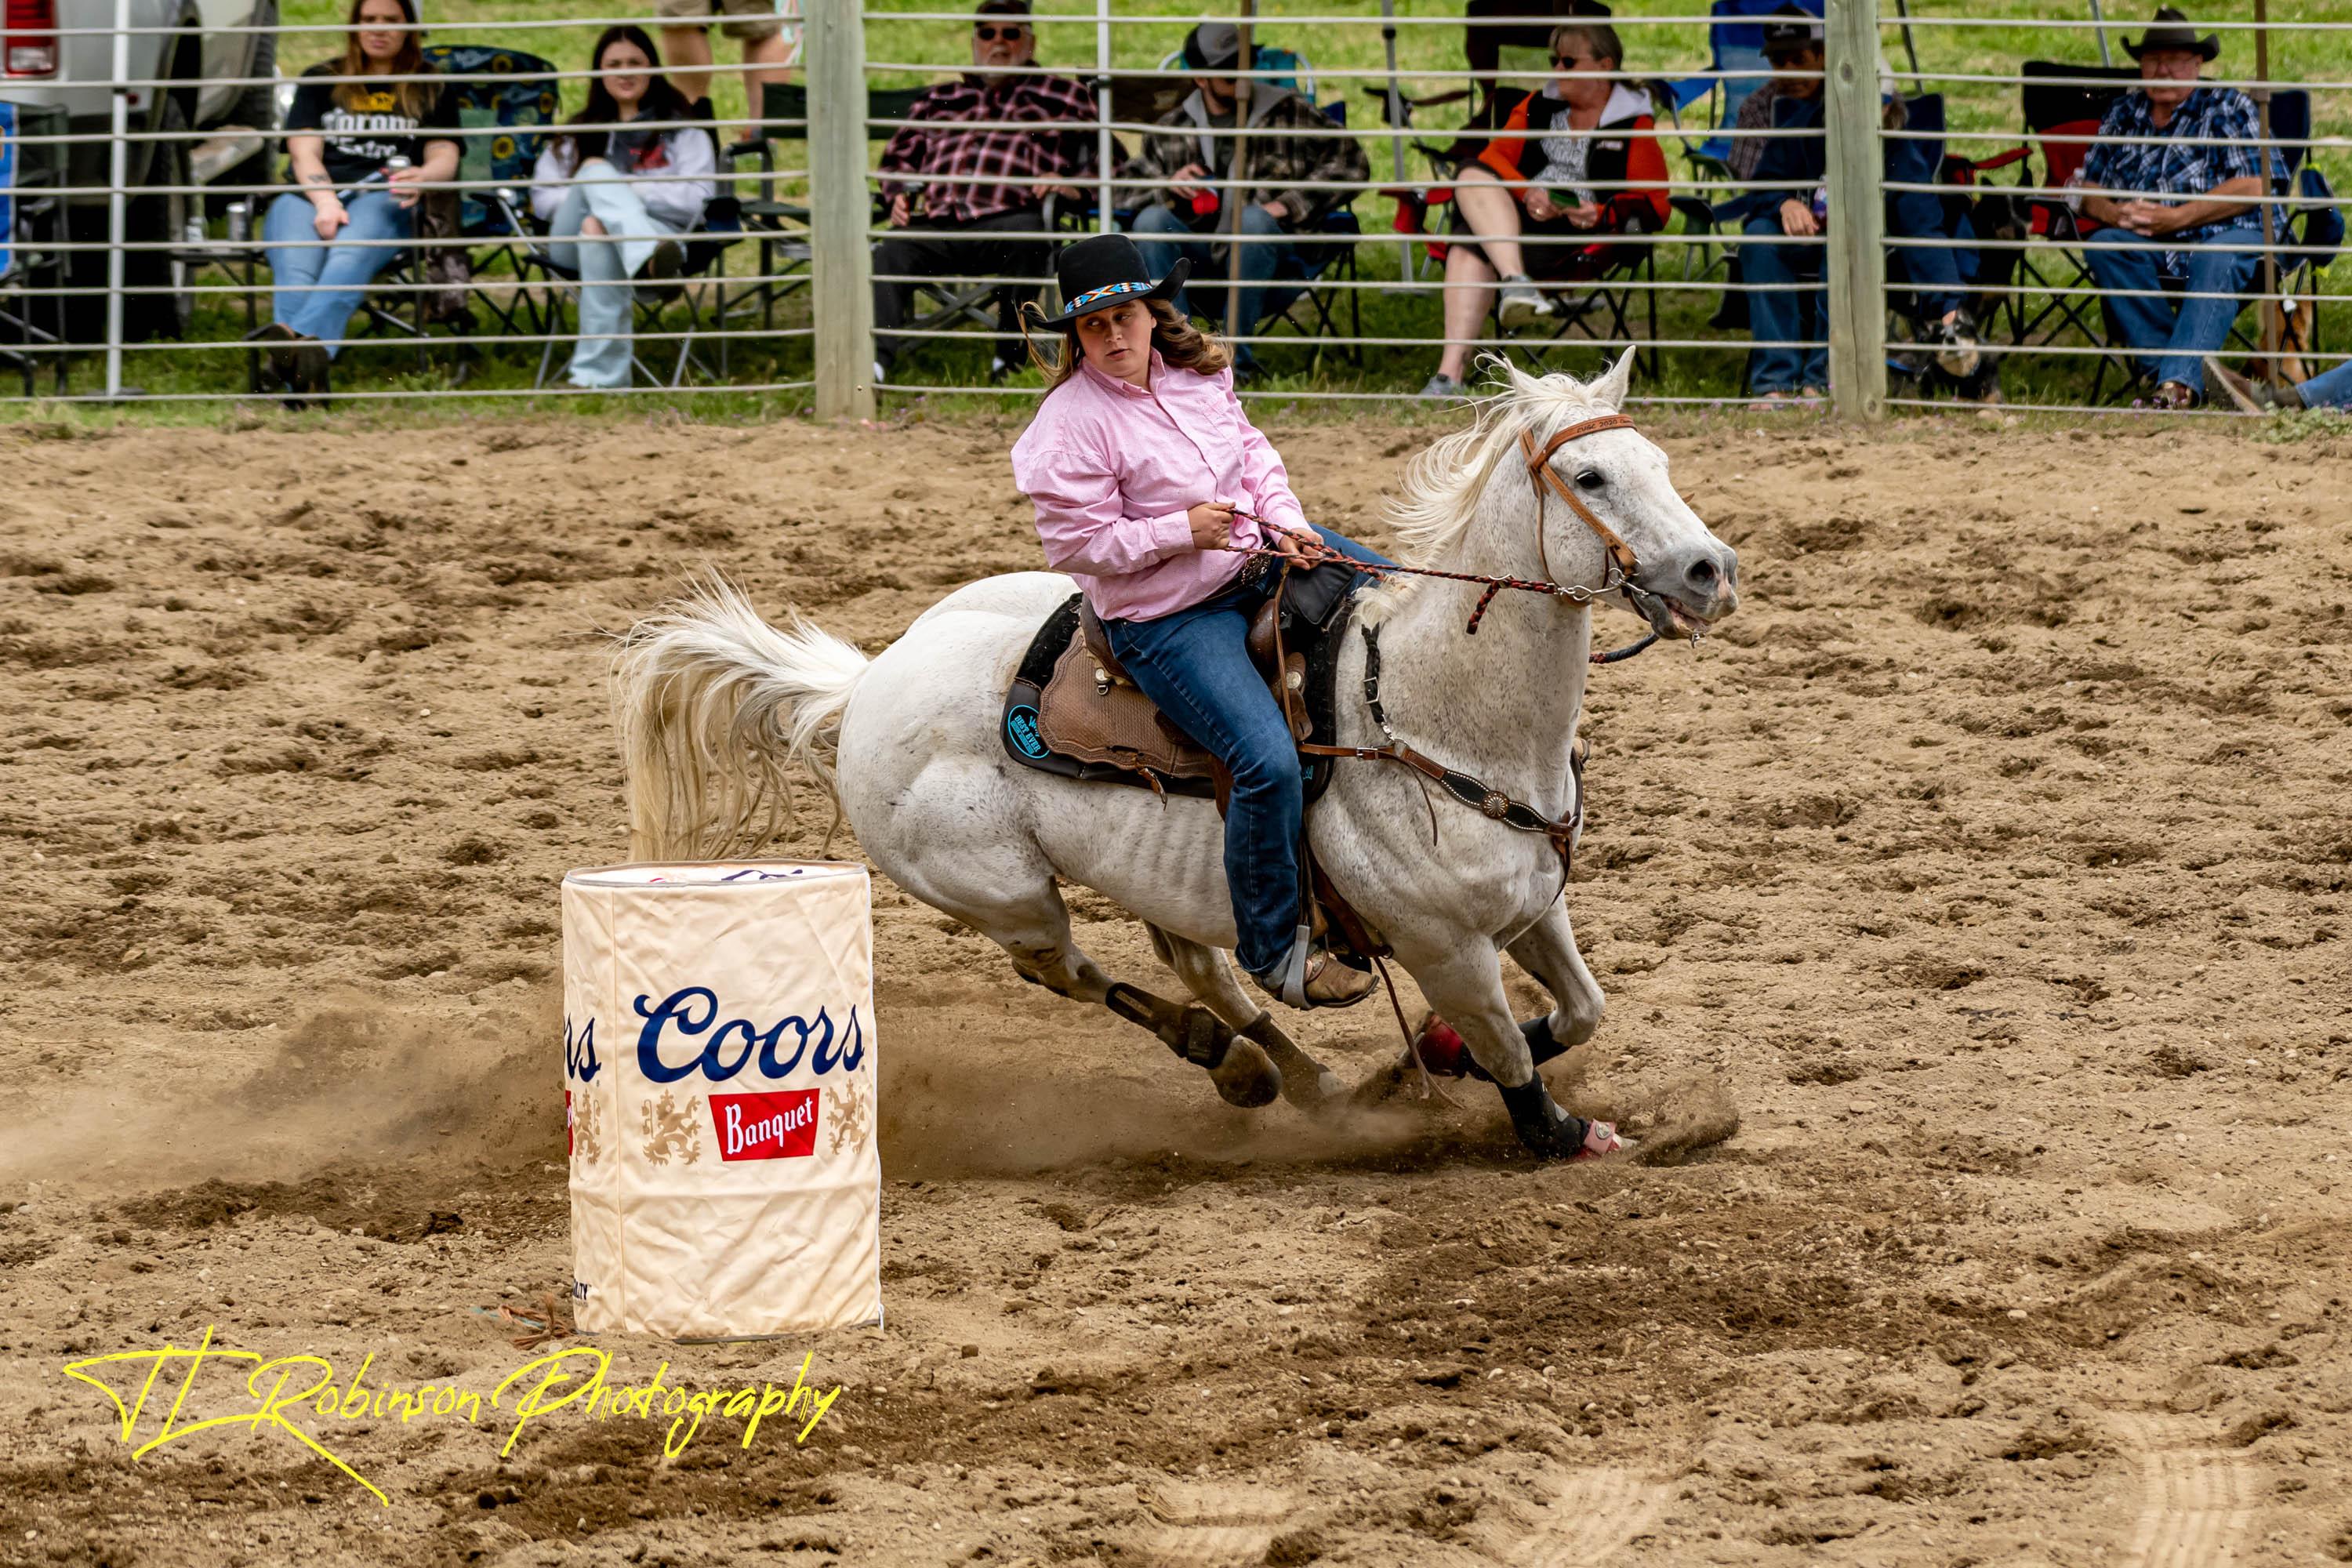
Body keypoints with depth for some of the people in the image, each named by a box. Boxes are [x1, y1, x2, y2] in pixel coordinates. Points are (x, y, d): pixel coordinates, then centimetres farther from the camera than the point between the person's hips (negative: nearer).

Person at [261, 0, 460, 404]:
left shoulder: (430, 90, 23)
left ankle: (307, 339, -70)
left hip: (384, 199, -1)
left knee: (352, 253, -39)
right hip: (309, 193, 1)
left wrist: (423, 177, -17)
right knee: (296, 262, -36)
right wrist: (325, 201, -12)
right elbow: (304, 152, 10)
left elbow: (445, 158, 10)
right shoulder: (320, 81, 25)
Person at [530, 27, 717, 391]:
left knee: (599, 244, -41)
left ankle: (599, 373, -56)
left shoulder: (681, 131, 19)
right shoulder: (582, 132, 29)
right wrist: (593, 196, -6)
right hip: (572, 239, 3)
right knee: (595, 170, -32)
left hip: (658, 231, -3)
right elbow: (542, 197, 15)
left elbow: (695, 199, 1)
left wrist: (625, 188, -7)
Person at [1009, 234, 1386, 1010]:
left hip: (1257, 558, 8)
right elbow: (1079, 543, -20)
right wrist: (1181, 530, -24)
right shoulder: (1070, 426, -20)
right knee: (1268, 762, -24)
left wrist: (1286, 522, -4)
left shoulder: (1195, 377, 1)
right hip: (1168, 618, -8)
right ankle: (1271, 949, -7)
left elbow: (1252, 452, 13)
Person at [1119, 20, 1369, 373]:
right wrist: (1166, 185, -6)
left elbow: (1349, 163, 3)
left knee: (1254, 219, -36)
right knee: (1151, 220, -26)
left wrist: (1289, 205, -8)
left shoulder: (1291, 113, 8)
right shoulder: (1173, 128, 16)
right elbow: (1125, 184, 17)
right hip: (1197, 257, 2)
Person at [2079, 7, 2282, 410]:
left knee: (2216, 260, -38)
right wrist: (2116, 214, -10)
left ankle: (2179, 381, -53)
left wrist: (2176, 218, -14)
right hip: (2150, 243, 4)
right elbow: (2089, 191, 15)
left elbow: (2252, 187, -6)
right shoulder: (2122, 115, 18)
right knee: (2103, 246, -27)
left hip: (2230, 234, -4)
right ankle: (2163, 360, -36)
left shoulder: (2228, 107, 7)